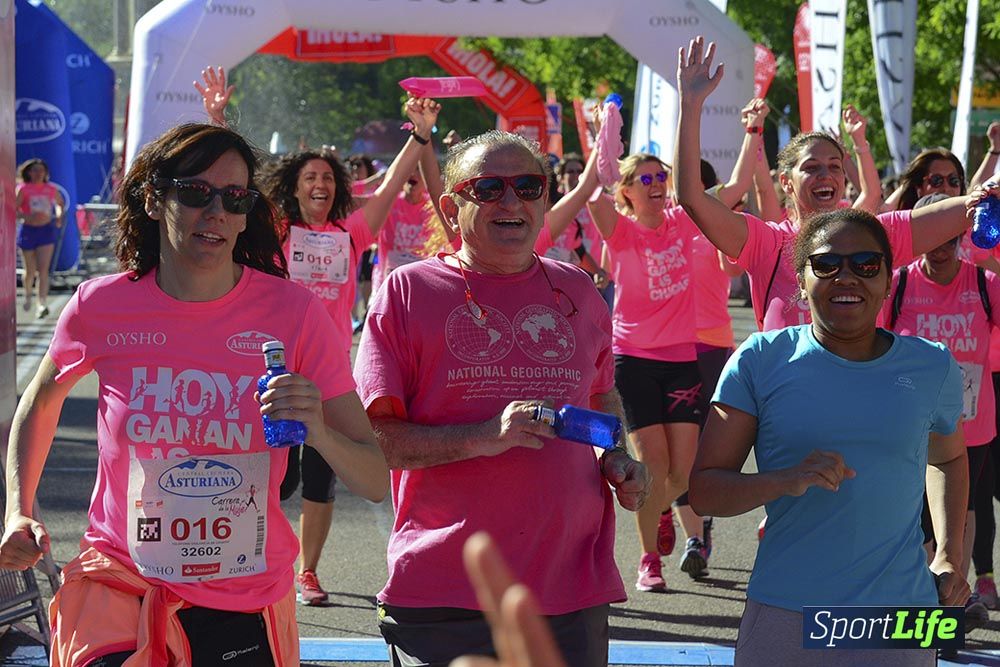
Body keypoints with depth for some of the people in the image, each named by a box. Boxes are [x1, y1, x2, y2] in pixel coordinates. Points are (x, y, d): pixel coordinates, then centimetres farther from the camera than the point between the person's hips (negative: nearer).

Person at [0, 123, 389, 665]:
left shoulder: (293, 311, -9)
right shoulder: (101, 307, -6)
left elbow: (375, 483, -9)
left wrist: (319, 433, -28)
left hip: (244, 611, 1)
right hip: (121, 590, -1)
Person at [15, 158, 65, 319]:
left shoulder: (51, 189, 4)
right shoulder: (23, 189, -7)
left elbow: (60, 203, 23)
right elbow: (13, 209, -14)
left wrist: (60, 216, 5)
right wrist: (27, 217, -29)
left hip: (47, 231, 1)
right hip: (28, 230, -1)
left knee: (43, 269, -11)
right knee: (30, 270, 11)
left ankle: (42, 304, -16)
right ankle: (28, 294, 41)